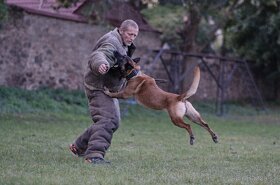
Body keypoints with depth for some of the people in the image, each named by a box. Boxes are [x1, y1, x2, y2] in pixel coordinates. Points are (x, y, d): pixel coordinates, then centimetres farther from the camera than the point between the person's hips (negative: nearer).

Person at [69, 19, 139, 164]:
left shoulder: (123, 44, 14)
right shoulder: (111, 42, -20)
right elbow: (97, 55, -40)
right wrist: (101, 64, -61)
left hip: (109, 88, 11)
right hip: (99, 86, -11)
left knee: (113, 121, 19)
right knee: (107, 120, -24)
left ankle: (79, 147, 29)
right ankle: (94, 154, -31)